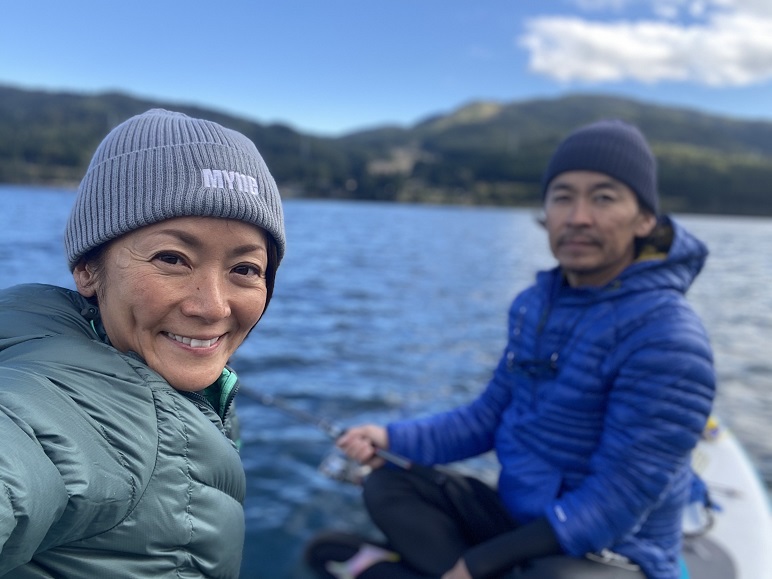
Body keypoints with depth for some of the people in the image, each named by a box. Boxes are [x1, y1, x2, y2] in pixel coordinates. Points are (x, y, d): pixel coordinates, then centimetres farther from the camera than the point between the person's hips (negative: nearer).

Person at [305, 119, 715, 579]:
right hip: (517, 517, 7)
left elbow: (614, 506, -24)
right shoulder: (534, 304, 1)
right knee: (389, 485, 0)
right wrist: (393, 438, -9)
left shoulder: (665, 339, -23)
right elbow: (488, 417, 5)